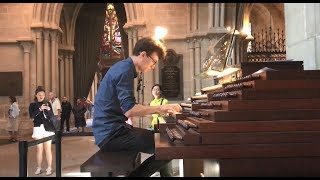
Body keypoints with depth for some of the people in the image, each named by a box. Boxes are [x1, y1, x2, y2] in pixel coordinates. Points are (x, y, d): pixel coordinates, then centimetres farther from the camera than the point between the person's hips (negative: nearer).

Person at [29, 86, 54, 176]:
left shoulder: (48, 104, 6)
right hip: (38, 128, 0)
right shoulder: (32, 105, 5)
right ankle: (39, 168, 15)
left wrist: (48, 110, -18)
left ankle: (49, 168, 4)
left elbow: (52, 116, 1)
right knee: (39, 149, 4)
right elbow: (31, 116, -11)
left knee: (48, 148, 0)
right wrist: (40, 109, -23)